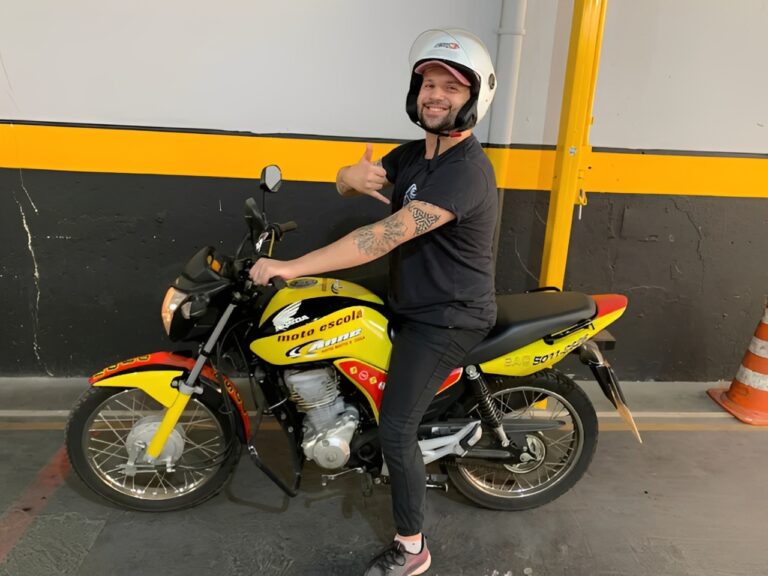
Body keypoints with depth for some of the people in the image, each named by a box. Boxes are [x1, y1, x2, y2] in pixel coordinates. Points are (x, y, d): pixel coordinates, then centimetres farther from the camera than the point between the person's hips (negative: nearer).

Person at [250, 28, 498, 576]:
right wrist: (352, 177, -15)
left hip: (449, 318, -9)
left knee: (395, 429, -10)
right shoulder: (413, 154, 7)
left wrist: (290, 267, -32)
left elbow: (386, 236, -32)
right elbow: (348, 184, 12)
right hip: (413, 306, 10)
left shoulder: (466, 170, -23)